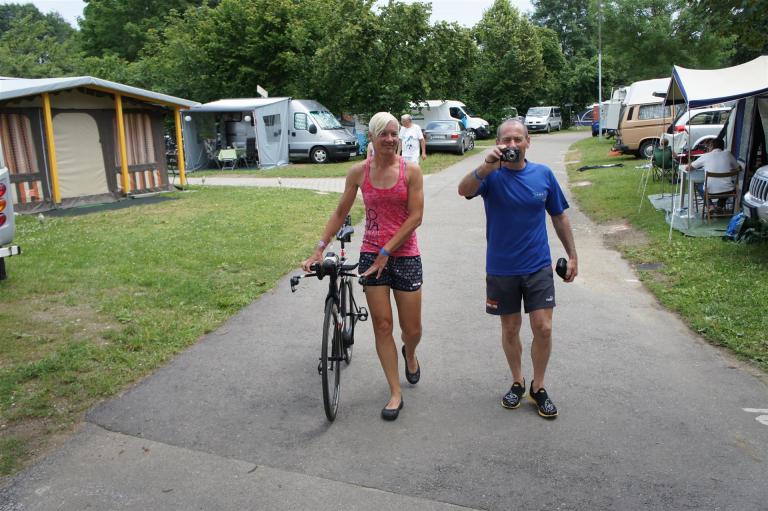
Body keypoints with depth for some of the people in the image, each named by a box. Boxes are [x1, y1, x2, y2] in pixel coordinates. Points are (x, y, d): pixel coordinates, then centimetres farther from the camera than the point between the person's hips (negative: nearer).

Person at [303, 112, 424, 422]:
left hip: (404, 255, -1)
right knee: (382, 326, 3)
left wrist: (386, 252, -14)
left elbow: (415, 216, -10)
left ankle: (410, 355, 43)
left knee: (412, 329, 5)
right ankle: (395, 394, 16)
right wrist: (319, 249, 2)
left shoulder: (411, 170, -6)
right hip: (371, 254, 1)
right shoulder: (359, 172, 0)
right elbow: (340, 213, 7)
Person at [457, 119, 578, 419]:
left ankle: (538, 387, 20)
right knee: (510, 329, 12)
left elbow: (559, 217, 8)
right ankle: (517, 383, 33)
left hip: (538, 267, 1)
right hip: (501, 269, -1)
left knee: (543, 329, -1)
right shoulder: (491, 175, -9)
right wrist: (488, 166, -46)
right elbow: (464, 191, -30)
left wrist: (572, 256, 9)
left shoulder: (543, 174, -1)